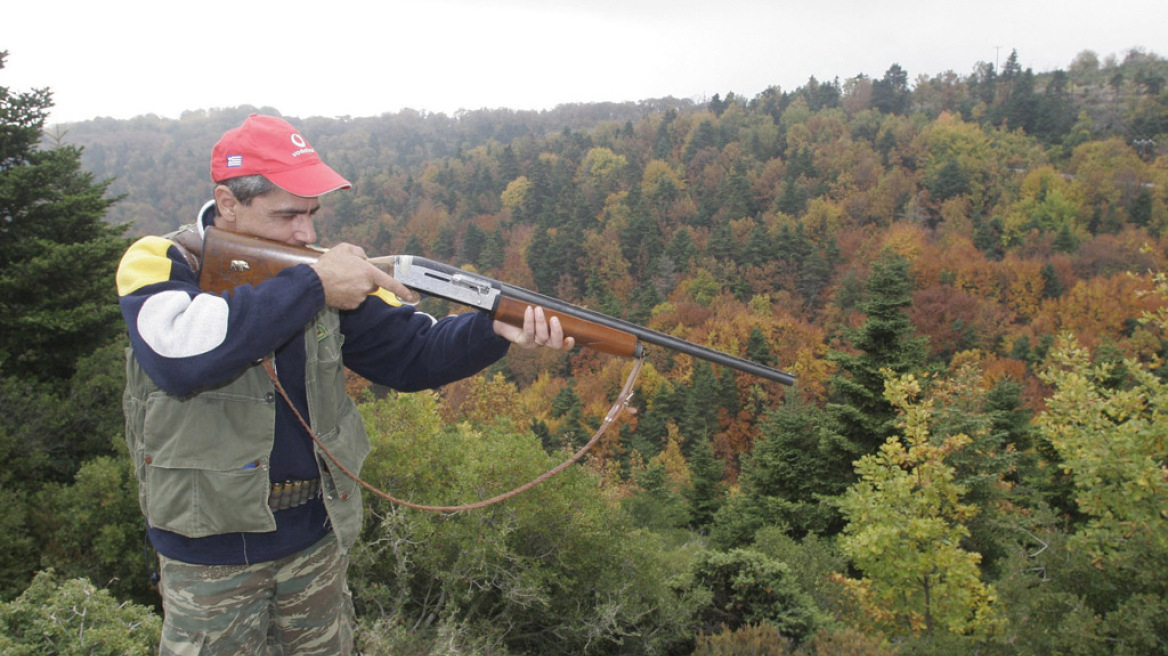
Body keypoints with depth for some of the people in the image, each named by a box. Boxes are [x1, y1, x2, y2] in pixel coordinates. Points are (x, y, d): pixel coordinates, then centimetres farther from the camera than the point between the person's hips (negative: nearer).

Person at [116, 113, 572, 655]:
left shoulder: (319, 269, -1)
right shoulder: (158, 263, -13)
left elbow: (409, 353, -4)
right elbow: (181, 352, -34)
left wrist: (496, 329, -22)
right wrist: (311, 287, -30)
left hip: (316, 538, 4)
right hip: (209, 553, -4)